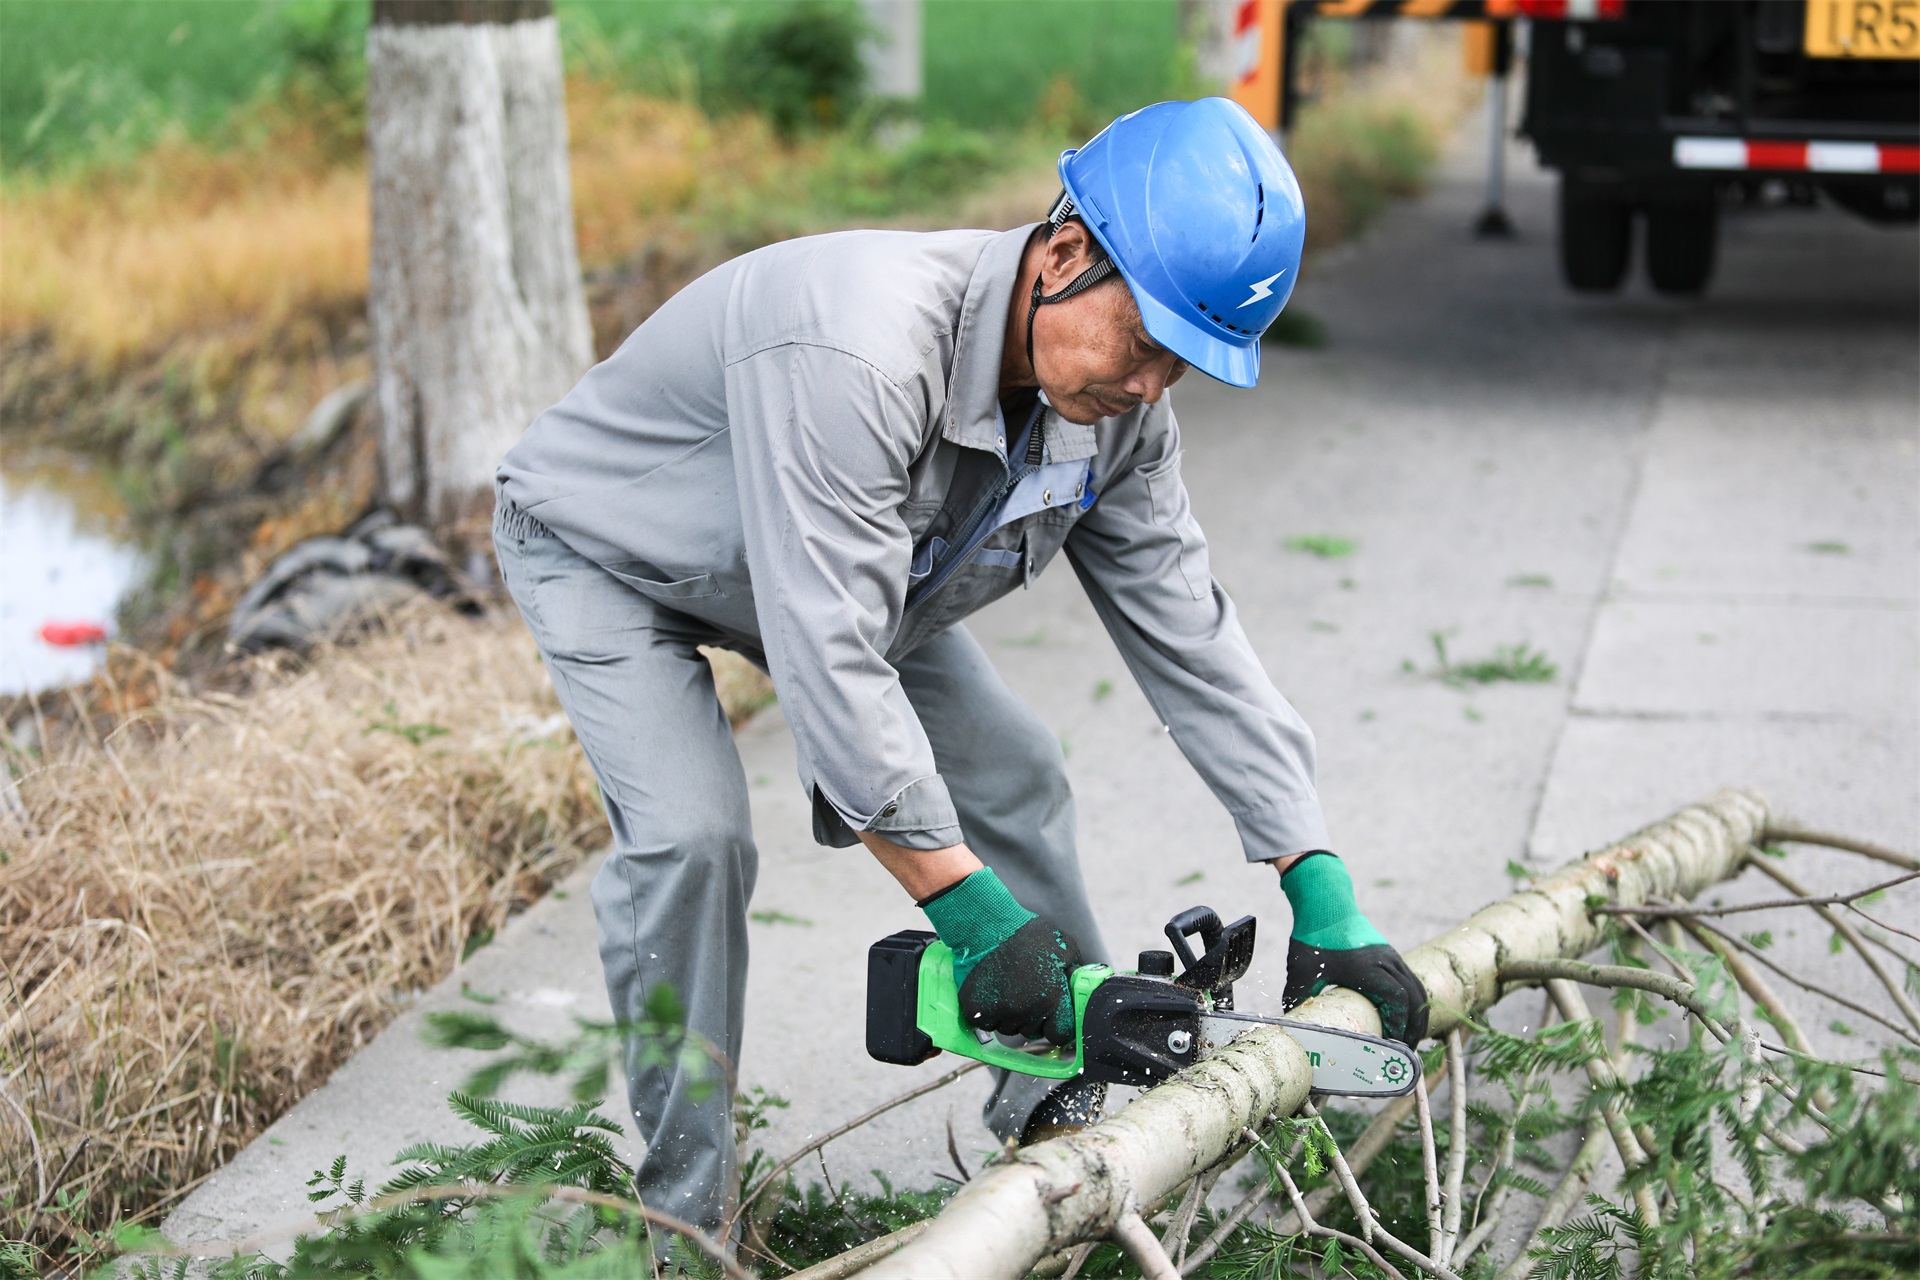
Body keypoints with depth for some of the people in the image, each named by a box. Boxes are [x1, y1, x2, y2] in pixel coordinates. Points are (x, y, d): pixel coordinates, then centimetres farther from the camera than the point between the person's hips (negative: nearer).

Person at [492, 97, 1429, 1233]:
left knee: (1009, 768, 3)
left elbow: (1189, 635, -12)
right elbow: (828, 659, -45)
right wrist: (969, 908, -42)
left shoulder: (1121, 407, -19)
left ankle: (1064, 1105, 19)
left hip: (832, 550, 8)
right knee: (692, 836, -24)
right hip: (604, 547, -7)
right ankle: (684, 1219, -10)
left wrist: (1322, 888, -15)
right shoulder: (860, 351, -45)